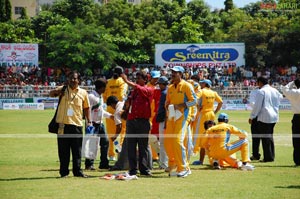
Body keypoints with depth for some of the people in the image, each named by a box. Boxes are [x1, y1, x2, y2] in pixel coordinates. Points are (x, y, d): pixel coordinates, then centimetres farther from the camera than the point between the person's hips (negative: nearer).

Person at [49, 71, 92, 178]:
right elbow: (51, 94, -4)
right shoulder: (63, 89, 8)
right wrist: (56, 92, -27)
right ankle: (64, 172, 9)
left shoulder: (83, 93, 10)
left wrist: (89, 121, 6)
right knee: (63, 150, 2)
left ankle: (77, 171, 10)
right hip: (63, 125, -1)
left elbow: (86, 108, 15)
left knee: (77, 150, 3)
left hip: (77, 125, 1)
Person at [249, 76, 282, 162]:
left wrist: (251, 117, -4)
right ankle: (271, 156, 18)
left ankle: (268, 157, -3)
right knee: (270, 136, 16)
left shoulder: (261, 91, -11)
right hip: (274, 117, 7)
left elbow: (257, 106, -12)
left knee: (265, 137, -2)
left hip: (264, 117, -7)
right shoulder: (275, 91, 9)